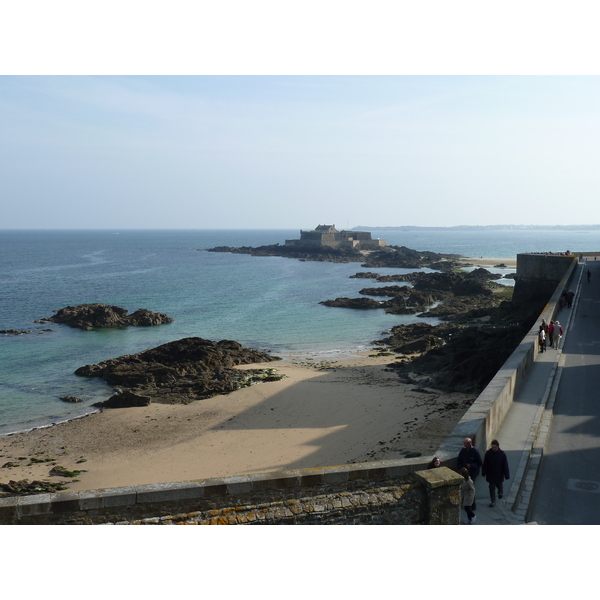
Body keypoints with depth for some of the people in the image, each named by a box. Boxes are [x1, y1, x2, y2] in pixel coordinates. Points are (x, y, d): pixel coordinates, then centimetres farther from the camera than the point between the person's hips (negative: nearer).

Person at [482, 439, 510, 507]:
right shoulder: (488, 453, -11)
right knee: (492, 488, 5)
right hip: (490, 475, 1)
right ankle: (493, 501, 15)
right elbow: (485, 464, -2)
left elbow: (505, 466, -8)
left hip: (499, 474, 0)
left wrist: (506, 475, -7)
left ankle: (500, 492, 54)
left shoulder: (502, 454, -14)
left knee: (499, 485, 18)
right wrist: (484, 473, 2)